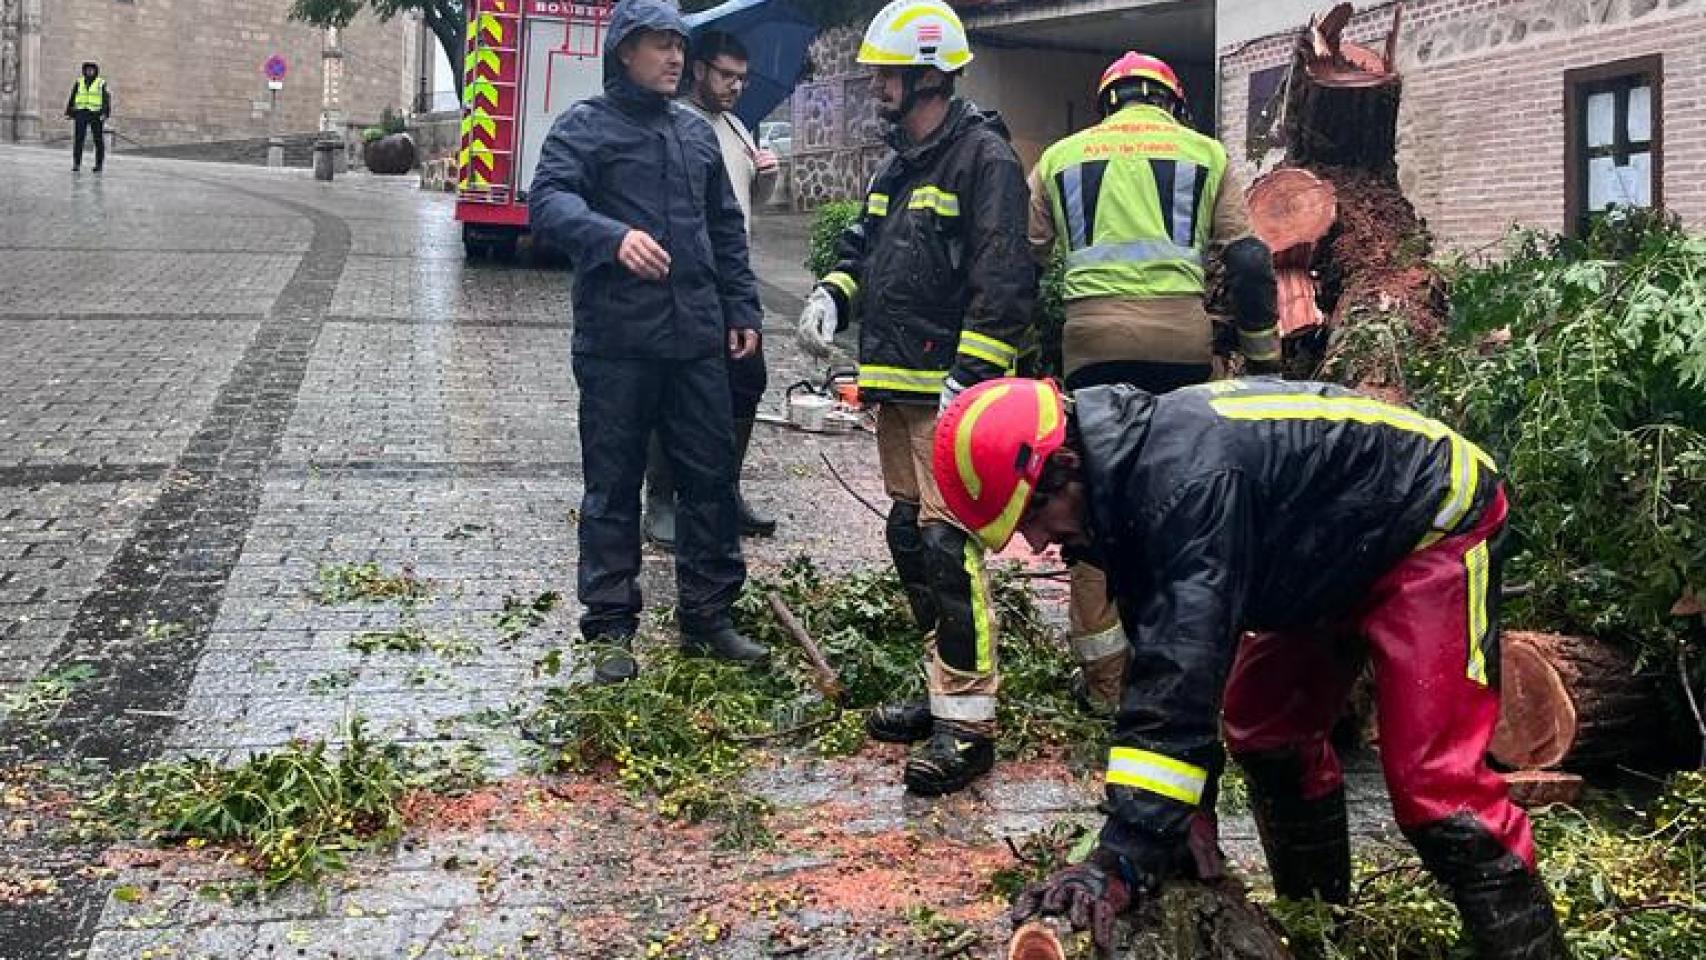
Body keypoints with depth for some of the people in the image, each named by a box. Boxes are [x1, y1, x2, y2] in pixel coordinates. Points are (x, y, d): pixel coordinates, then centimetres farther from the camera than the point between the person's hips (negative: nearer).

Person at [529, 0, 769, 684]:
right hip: (617, 340, -5)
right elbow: (549, 200, -16)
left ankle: (707, 616, 21)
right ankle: (611, 627, 12)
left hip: (697, 339, 5)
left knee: (712, 479, 8)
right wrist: (615, 236, -33)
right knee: (613, 487, 3)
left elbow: (727, 230, 22)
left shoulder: (697, 132, 17)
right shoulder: (587, 125, -1)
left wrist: (742, 309, 16)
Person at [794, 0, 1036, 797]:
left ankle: (968, 721, -7)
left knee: (947, 545, -12)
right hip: (896, 387, 10)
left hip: (949, 385, -10)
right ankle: (944, 690, 25)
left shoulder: (984, 158, -10)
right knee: (909, 538, 13)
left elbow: (1003, 282, -18)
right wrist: (831, 295, 6)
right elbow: (864, 245, 28)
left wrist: (969, 381, -24)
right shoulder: (897, 165, 19)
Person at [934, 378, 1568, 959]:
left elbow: (1182, 668, -44)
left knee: (1430, 777, -18)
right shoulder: (1130, 474, -7)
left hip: (1436, 524, -9)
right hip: (1339, 557, 10)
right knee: (1262, 727, 11)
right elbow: (1160, 659, -3)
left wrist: (1122, 862, -46)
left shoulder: (1189, 476, -37)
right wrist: (1192, 816, -6)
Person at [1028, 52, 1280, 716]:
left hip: (1093, 335, 0)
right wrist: (1264, 359, 14)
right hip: (1182, 334, 0)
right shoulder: (1204, 152, 15)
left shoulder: (1061, 157, 18)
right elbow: (1249, 262, 8)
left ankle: (1103, 679, 12)